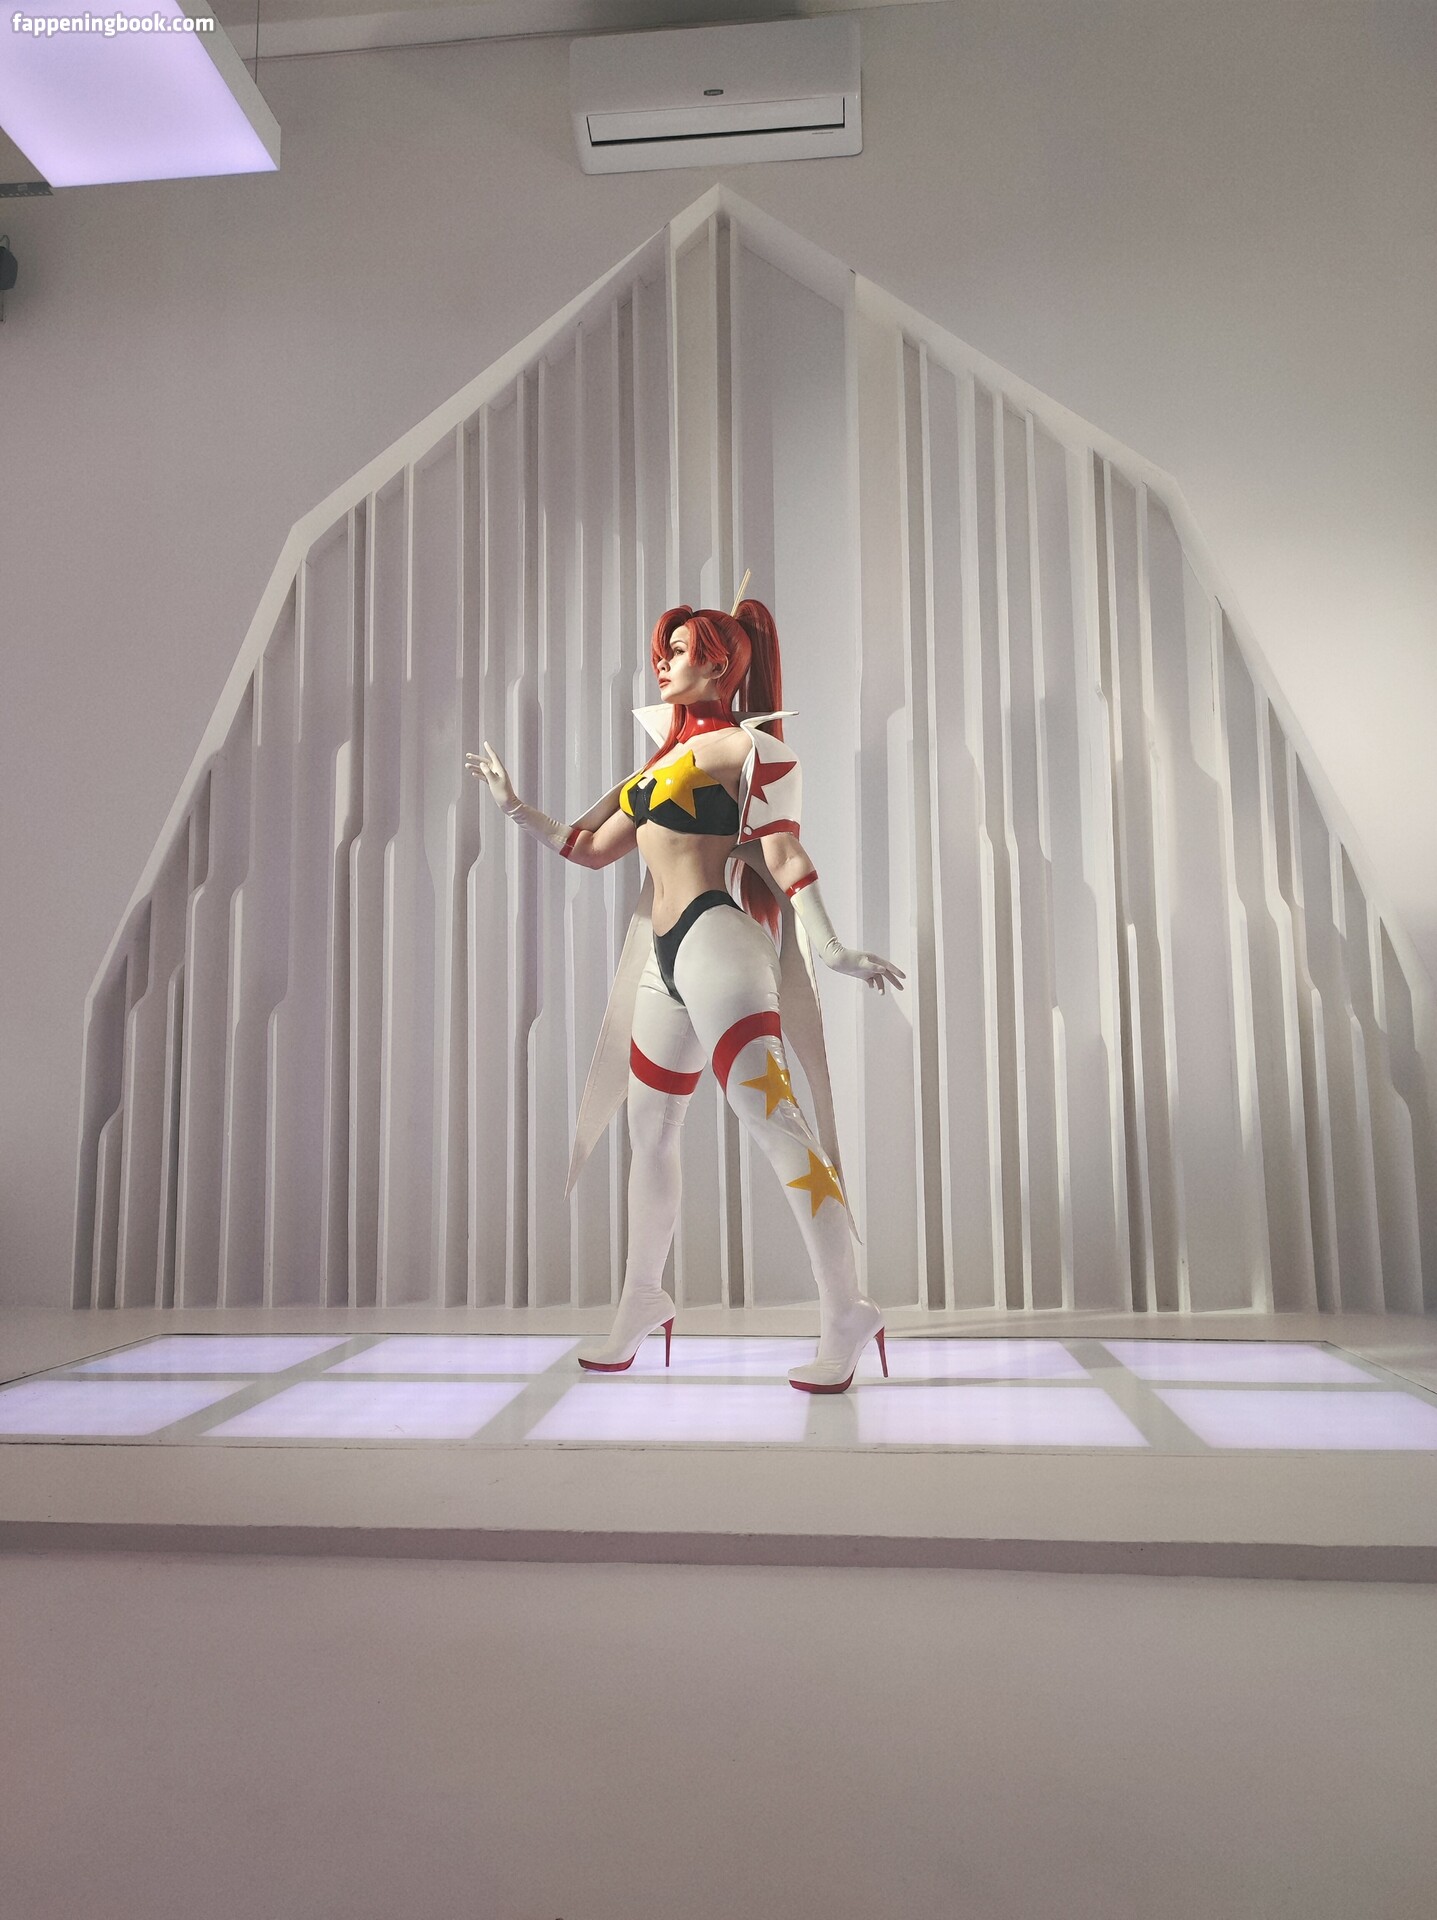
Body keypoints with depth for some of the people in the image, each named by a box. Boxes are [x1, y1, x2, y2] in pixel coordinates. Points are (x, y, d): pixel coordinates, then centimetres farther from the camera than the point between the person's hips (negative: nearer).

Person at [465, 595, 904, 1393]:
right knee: (649, 1132, 15)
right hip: (667, 957, 9)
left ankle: (845, 1313, -15)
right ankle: (641, 1300, 30)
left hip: (714, 937, -9)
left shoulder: (742, 743, 0)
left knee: (769, 1114, -18)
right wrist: (515, 807, 23)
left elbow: (784, 855, -8)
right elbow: (593, 848, 25)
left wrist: (832, 950, -16)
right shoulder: (665, 755, 23)